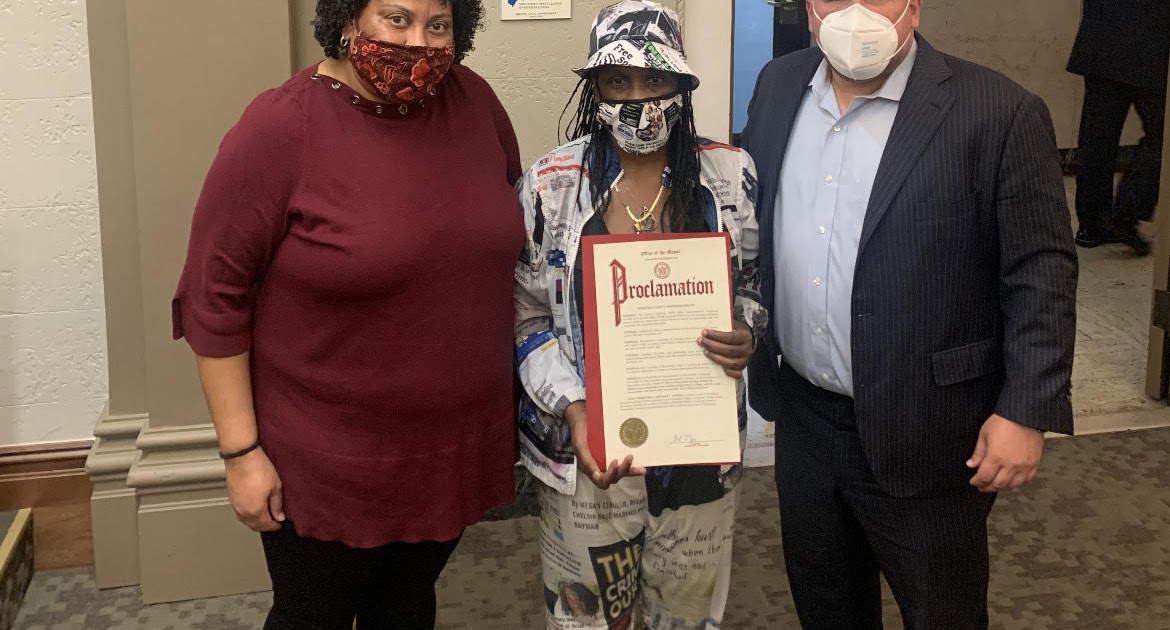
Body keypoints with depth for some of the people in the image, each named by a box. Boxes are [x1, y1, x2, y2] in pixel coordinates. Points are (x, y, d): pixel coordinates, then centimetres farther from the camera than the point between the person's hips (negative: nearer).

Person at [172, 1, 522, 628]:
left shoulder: (473, 102, -3)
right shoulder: (278, 129, -18)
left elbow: (509, 225, 12)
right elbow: (215, 296, -15)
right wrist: (242, 450, -14)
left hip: (453, 443, 5)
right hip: (326, 462, -4)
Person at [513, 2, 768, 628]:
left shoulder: (731, 175, -3)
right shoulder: (551, 184, -5)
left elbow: (756, 285, 10)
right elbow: (528, 319, -1)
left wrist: (744, 332, -13)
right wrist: (572, 409, -16)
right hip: (587, 443, -1)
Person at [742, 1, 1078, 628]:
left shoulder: (999, 114, -15)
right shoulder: (778, 87, 2)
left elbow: (1042, 272, -13)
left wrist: (1027, 411, -15)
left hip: (923, 434, -5)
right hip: (802, 415, 5)